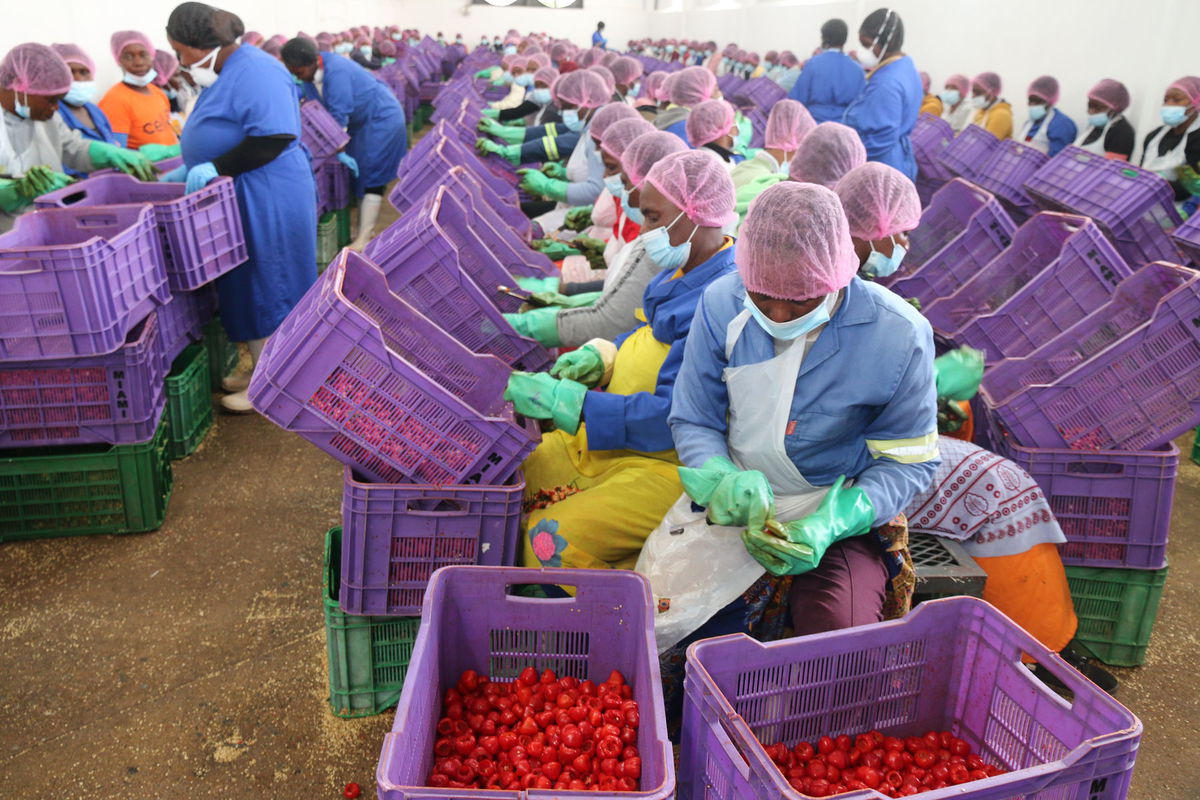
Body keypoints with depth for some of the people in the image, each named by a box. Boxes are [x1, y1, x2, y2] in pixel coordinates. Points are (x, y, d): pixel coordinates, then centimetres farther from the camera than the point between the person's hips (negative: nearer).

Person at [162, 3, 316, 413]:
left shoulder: (254, 71, -17)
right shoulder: (227, 74, 15)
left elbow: (275, 137, -28)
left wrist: (215, 168, -24)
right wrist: (192, 170, 13)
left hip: (267, 204, -10)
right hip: (241, 202, 10)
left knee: (266, 291, 0)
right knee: (250, 288, 16)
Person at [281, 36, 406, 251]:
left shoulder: (336, 72, -29)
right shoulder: (311, 73, -3)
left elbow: (338, 117, -29)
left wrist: (339, 151, -26)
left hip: (382, 119, -9)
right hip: (360, 123, 9)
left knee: (371, 178, -10)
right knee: (358, 174, 7)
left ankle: (364, 240, -11)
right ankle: (365, 228, 14)